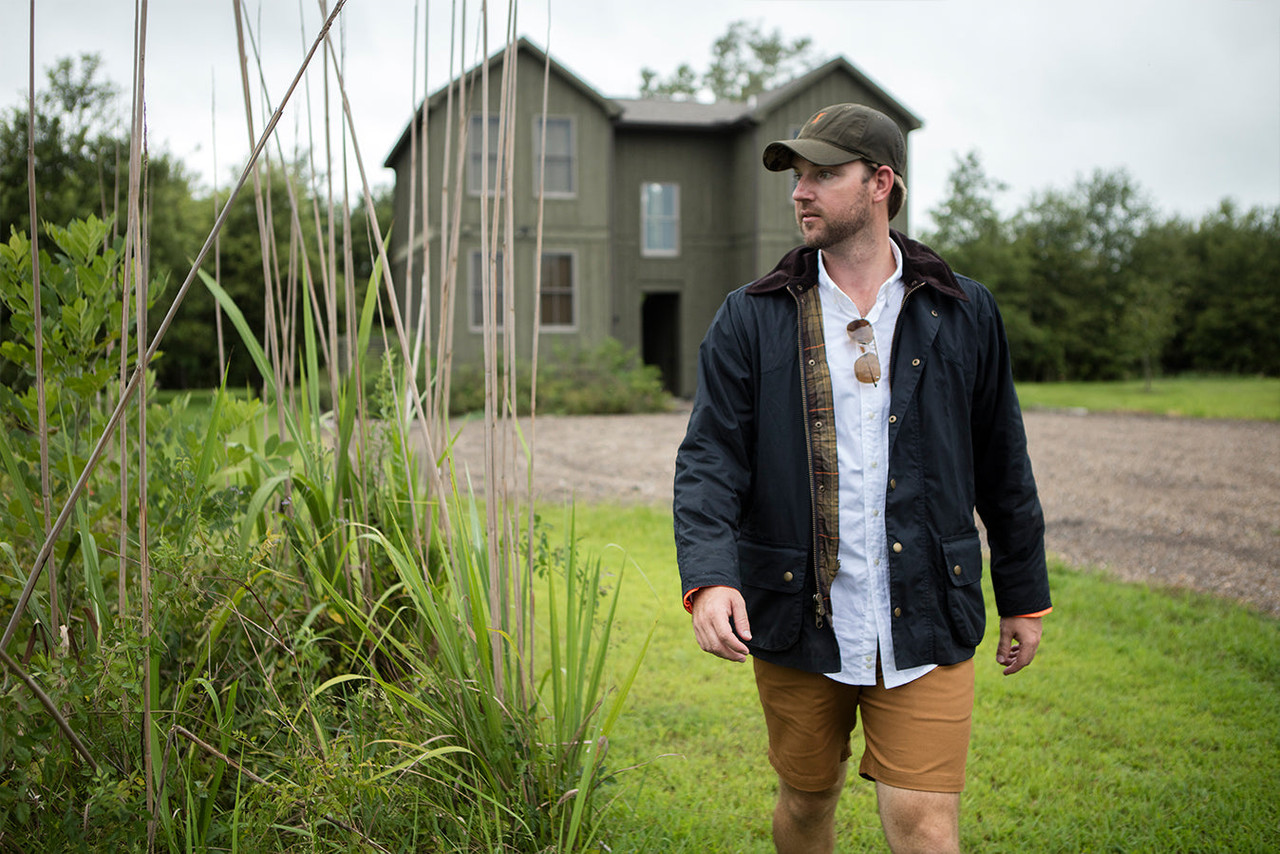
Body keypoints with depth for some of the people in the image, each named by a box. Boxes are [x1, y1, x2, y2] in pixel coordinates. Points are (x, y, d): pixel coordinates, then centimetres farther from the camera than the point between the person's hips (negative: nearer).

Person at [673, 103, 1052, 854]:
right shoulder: (752, 320, 1)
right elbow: (710, 458, -6)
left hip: (924, 623, 0)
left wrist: (1025, 595, 14)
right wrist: (709, 576, -22)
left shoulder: (964, 314, 4)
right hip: (796, 622, 1)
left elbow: (1003, 466, 10)